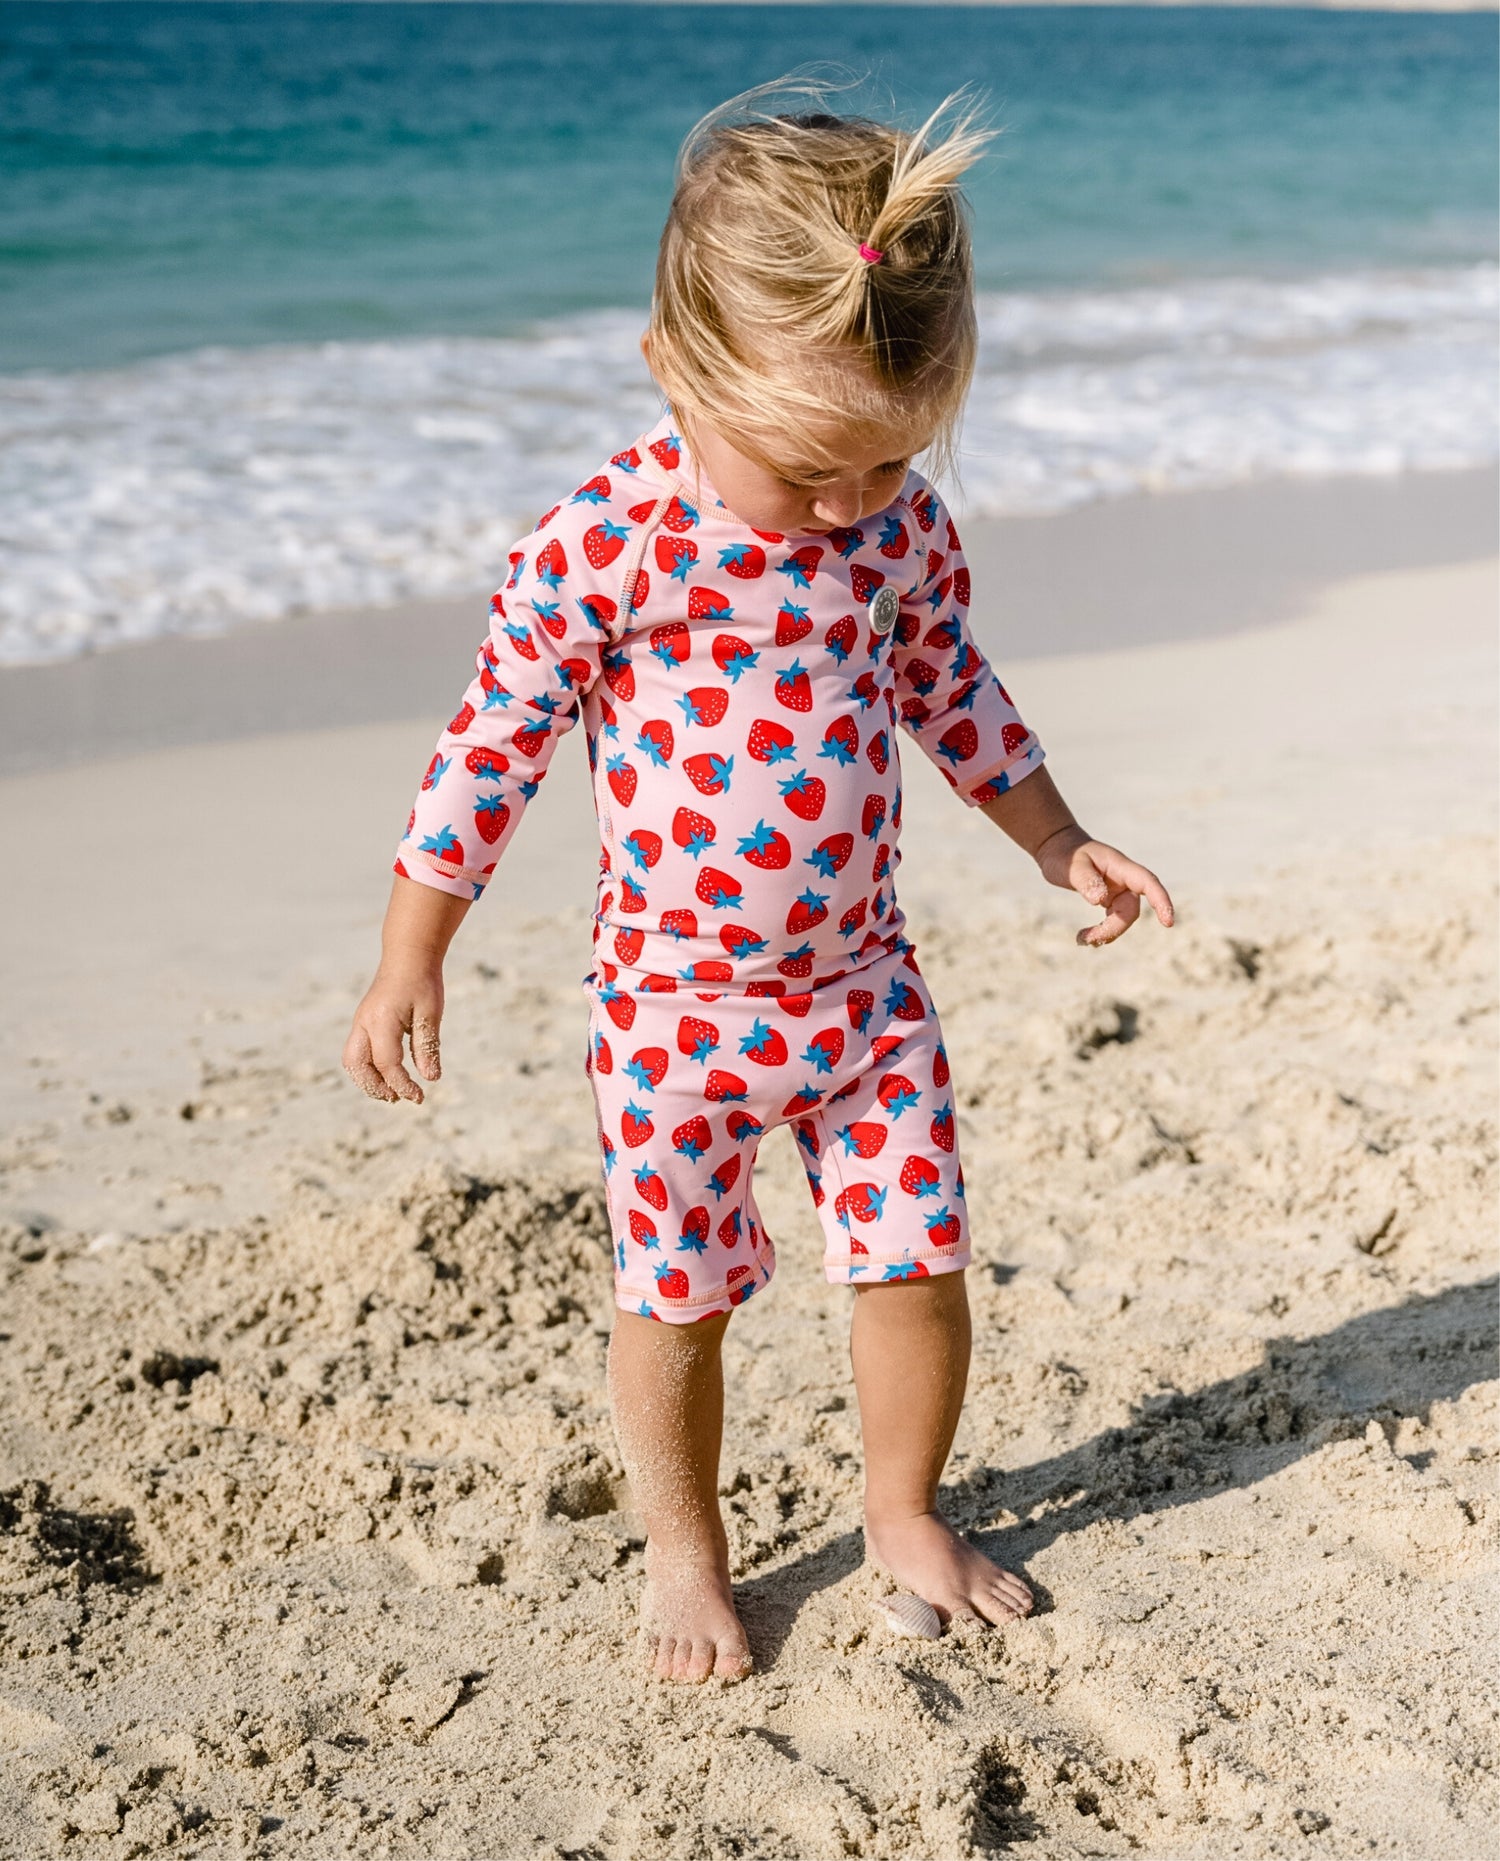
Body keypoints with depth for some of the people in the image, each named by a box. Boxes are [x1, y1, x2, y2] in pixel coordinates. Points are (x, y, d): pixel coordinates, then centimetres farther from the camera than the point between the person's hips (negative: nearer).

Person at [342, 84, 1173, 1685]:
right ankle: (683, 1553, 32)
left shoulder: (902, 526, -5)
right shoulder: (605, 542, -18)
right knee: (677, 1299, 9)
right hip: (675, 998, -3)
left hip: (865, 982, 4)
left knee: (918, 1265, 8)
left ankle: (904, 1513, 33)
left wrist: (1057, 842, 18)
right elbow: (494, 742, -11)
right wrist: (409, 963, -8)